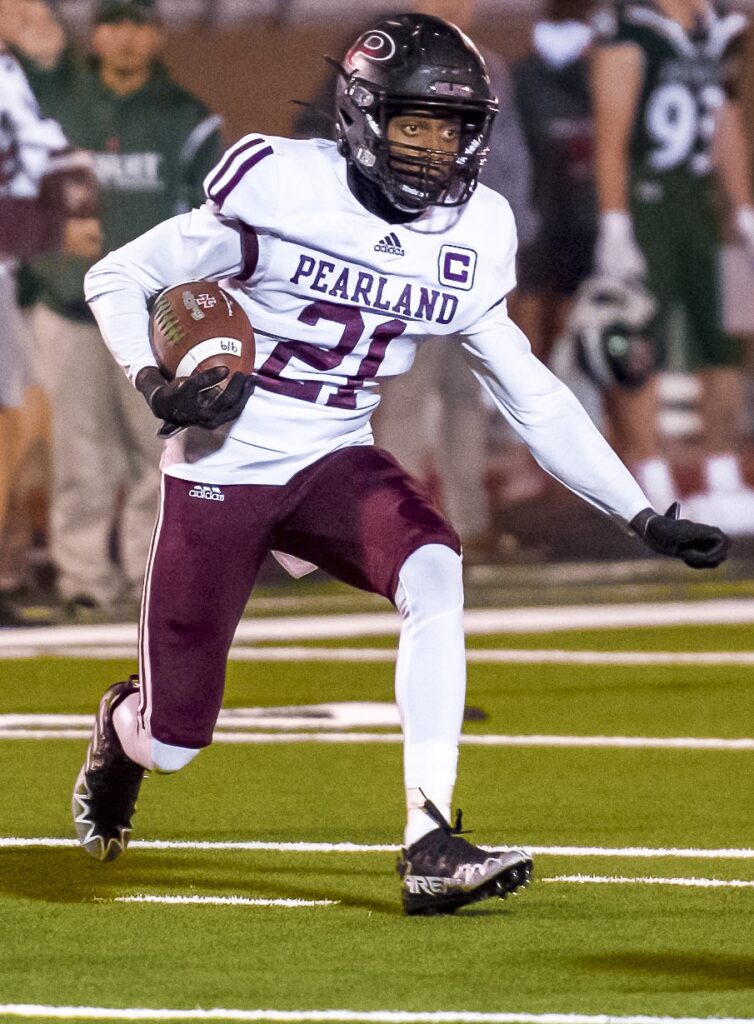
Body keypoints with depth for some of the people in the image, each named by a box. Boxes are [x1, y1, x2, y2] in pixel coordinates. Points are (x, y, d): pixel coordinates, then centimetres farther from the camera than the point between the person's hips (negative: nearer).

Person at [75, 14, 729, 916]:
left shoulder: (467, 239, -2)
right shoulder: (279, 191, -16)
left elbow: (533, 401, 4)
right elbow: (118, 277, -7)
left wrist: (644, 517, -2)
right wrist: (152, 383, -25)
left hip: (333, 466, 3)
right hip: (221, 469, -3)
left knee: (433, 571, -30)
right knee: (172, 748, 0)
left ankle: (431, 848, -30)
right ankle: (125, 723, 42)